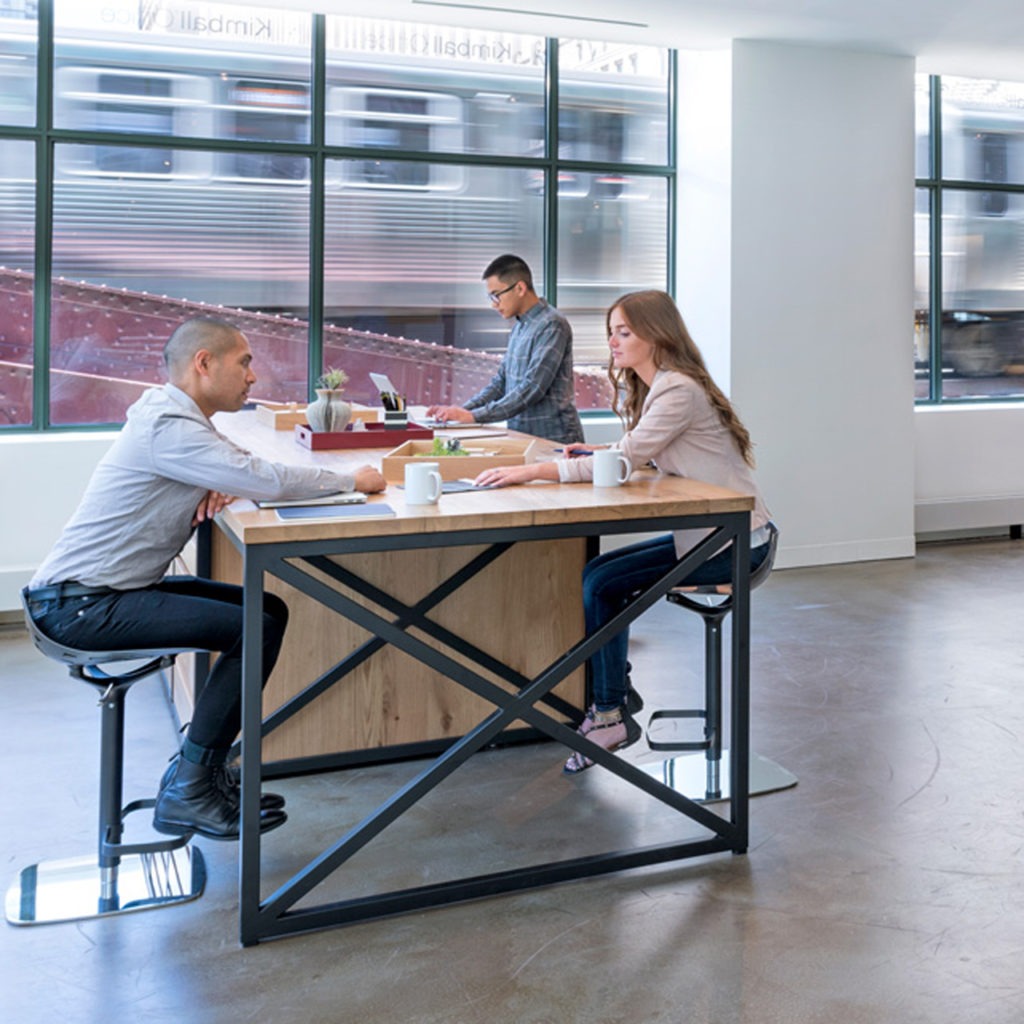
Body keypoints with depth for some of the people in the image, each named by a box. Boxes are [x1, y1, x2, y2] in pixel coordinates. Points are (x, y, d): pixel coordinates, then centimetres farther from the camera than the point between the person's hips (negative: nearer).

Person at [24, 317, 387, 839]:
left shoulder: (173, 415, 12)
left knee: (270, 611, 7)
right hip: (79, 604, -10)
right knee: (255, 630, -19)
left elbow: (244, 475, 20)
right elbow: (264, 478, -27)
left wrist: (220, 489, -5)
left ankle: (200, 767, 12)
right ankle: (187, 795, -9)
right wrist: (352, 479, -13)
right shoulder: (167, 425, -20)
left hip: (109, 590, 10)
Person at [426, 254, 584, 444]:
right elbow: (502, 380, 18)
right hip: (523, 437, 7)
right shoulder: (519, 327, 13)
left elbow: (532, 389, -18)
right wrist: (463, 410, 4)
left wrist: (475, 416, -19)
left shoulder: (551, 326, -11)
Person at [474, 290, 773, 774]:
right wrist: (590, 456, -6)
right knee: (597, 572, 1)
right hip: (704, 532, 9)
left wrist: (533, 471, -28)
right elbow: (636, 456, 14)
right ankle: (616, 693, 10)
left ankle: (610, 713, 0)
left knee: (602, 583, -13)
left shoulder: (679, 391, -19)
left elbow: (627, 458, -26)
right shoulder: (652, 388, 13)